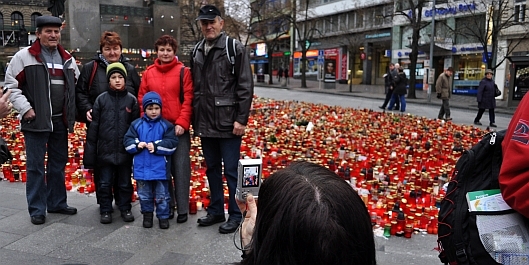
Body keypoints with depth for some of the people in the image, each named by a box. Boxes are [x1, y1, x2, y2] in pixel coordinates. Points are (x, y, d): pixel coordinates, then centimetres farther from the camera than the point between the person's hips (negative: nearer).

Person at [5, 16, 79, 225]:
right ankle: (37, 209, 12)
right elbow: (11, 85, -4)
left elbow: (76, 86, 19)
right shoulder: (24, 56, -5)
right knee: (35, 167, 2)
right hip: (36, 121, -5)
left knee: (58, 164, 13)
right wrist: (25, 108, -13)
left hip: (60, 121, 5)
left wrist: (72, 112, 9)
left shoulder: (67, 59, 11)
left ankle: (57, 203, 26)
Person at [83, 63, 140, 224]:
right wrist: (90, 152, -3)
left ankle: (125, 209, 26)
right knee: (105, 183, 9)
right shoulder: (101, 99, 0)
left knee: (125, 183, 12)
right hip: (105, 150, 0)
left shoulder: (131, 100, 1)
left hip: (125, 151, 0)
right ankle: (105, 210, 22)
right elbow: (93, 127, 0)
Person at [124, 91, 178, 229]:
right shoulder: (136, 124, 3)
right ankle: (147, 215, 33)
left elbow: (172, 144, -11)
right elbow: (127, 142, 2)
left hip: (160, 169, -2)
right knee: (144, 195, 16)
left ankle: (163, 216, 23)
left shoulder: (166, 125, -4)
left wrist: (156, 146, -21)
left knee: (162, 195, 9)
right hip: (142, 168, 2)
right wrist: (137, 145, -18)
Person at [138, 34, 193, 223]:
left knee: (180, 169, -1)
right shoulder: (149, 72, 9)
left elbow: (188, 99, -5)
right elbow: (142, 98, 9)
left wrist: (182, 123, -12)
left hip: (178, 128, -3)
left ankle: (182, 210, 8)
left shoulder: (183, 71, 0)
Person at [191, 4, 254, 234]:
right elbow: (194, 89, 16)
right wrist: (195, 119, 12)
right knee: (212, 169, 15)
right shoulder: (197, 52, 12)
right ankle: (216, 210, 28)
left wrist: (241, 119, -15)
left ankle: (235, 215, 15)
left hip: (228, 123, -6)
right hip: (205, 124, 6)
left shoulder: (235, 48, -5)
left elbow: (245, 87, -10)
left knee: (231, 171, 2)